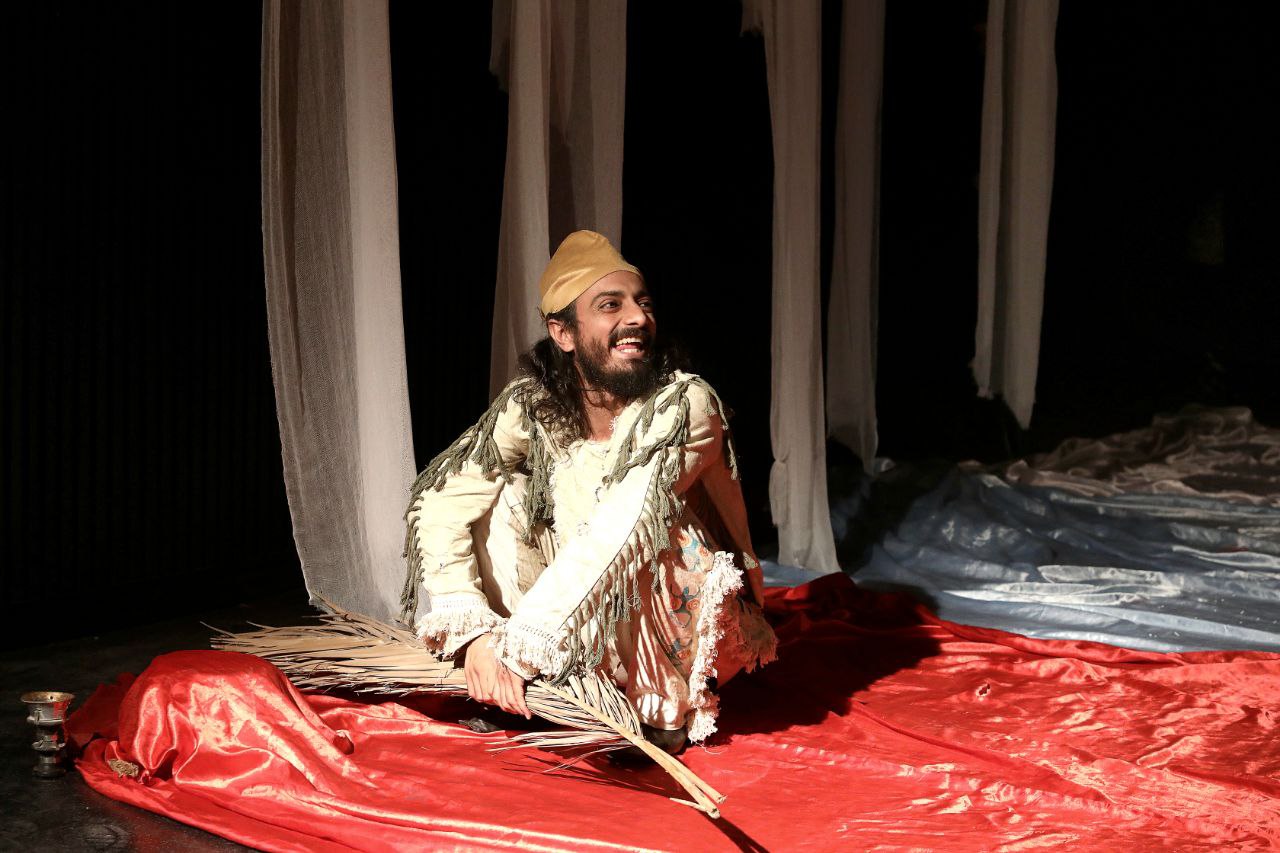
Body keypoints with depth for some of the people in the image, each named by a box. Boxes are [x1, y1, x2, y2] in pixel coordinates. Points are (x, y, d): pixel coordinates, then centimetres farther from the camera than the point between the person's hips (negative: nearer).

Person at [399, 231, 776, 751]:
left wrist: (518, 646, -36)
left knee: (640, 524, -33)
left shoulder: (685, 405, -22)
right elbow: (440, 503, -19)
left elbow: (617, 535, -32)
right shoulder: (531, 406, -11)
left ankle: (669, 709, -11)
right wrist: (475, 633, -33)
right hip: (584, 624, 4)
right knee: (501, 492, -14)